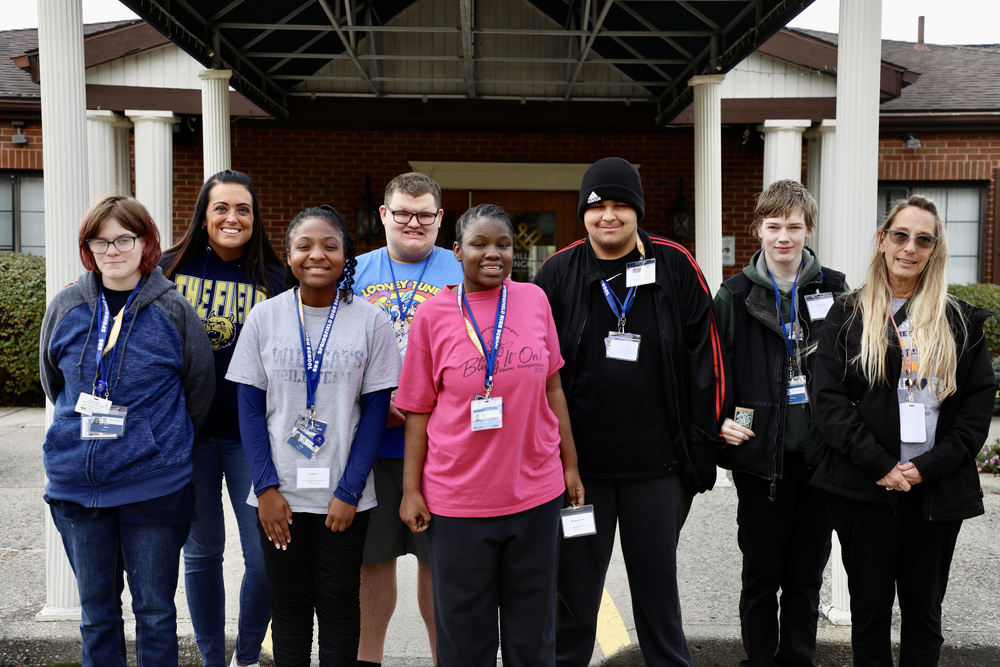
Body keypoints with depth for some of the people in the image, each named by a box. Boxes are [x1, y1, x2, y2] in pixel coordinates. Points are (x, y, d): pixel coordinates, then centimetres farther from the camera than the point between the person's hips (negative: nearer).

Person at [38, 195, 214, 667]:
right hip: (75, 482, 3)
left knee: (154, 610, 8)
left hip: (154, 484, -3)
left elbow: (201, 386, 3)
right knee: (96, 609, 16)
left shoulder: (173, 310, -6)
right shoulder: (66, 307, 2)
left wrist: (163, 443, 7)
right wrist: (85, 432, 14)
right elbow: (52, 378, 17)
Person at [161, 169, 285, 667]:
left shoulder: (274, 280, 1)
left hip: (251, 433, -1)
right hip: (188, 428, 1)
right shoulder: (170, 269, 3)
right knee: (201, 551, 11)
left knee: (266, 554, 0)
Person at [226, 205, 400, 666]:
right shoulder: (264, 317, 0)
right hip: (279, 496, 1)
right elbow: (250, 409, 1)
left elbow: (375, 412, -3)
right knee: (288, 606, 13)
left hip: (344, 497, -1)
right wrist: (266, 488, -7)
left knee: (338, 606, 11)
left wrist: (349, 492, -9)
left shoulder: (370, 321, -4)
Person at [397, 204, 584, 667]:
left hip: (536, 493, 2)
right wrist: (411, 490, -2)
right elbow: (418, 409, 0)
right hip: (457, 500, -2)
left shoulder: (533, 299, 2)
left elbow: (552, 386, 9)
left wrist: (570, 465, 10)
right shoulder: (433, 314, -3)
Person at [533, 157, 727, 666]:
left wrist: (703, 445, -2)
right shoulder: (559, 272, 0)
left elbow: (705, 358, 1)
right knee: (575, 584, 12)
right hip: (578, 459, 0)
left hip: (658, 462, 0)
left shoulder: (675, 267, 0)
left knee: (657, 584, 14)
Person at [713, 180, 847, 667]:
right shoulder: (736, 296, -1)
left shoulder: (833, 290, 4)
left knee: (806, 575, 13)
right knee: (761, 574, 9)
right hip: (760, 452, -2)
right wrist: (721, 422, -9)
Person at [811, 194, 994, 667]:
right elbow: (829, 398, -6)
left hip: (938, 493, 2)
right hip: (865, 488, -1)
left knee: (924, 610, 13)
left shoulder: (961, 322, 8)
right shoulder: (848, 317, 2)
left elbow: (980, 401, 2)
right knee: (869, 608, 10)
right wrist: (880, 464, -15)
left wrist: (929, 465, -10)